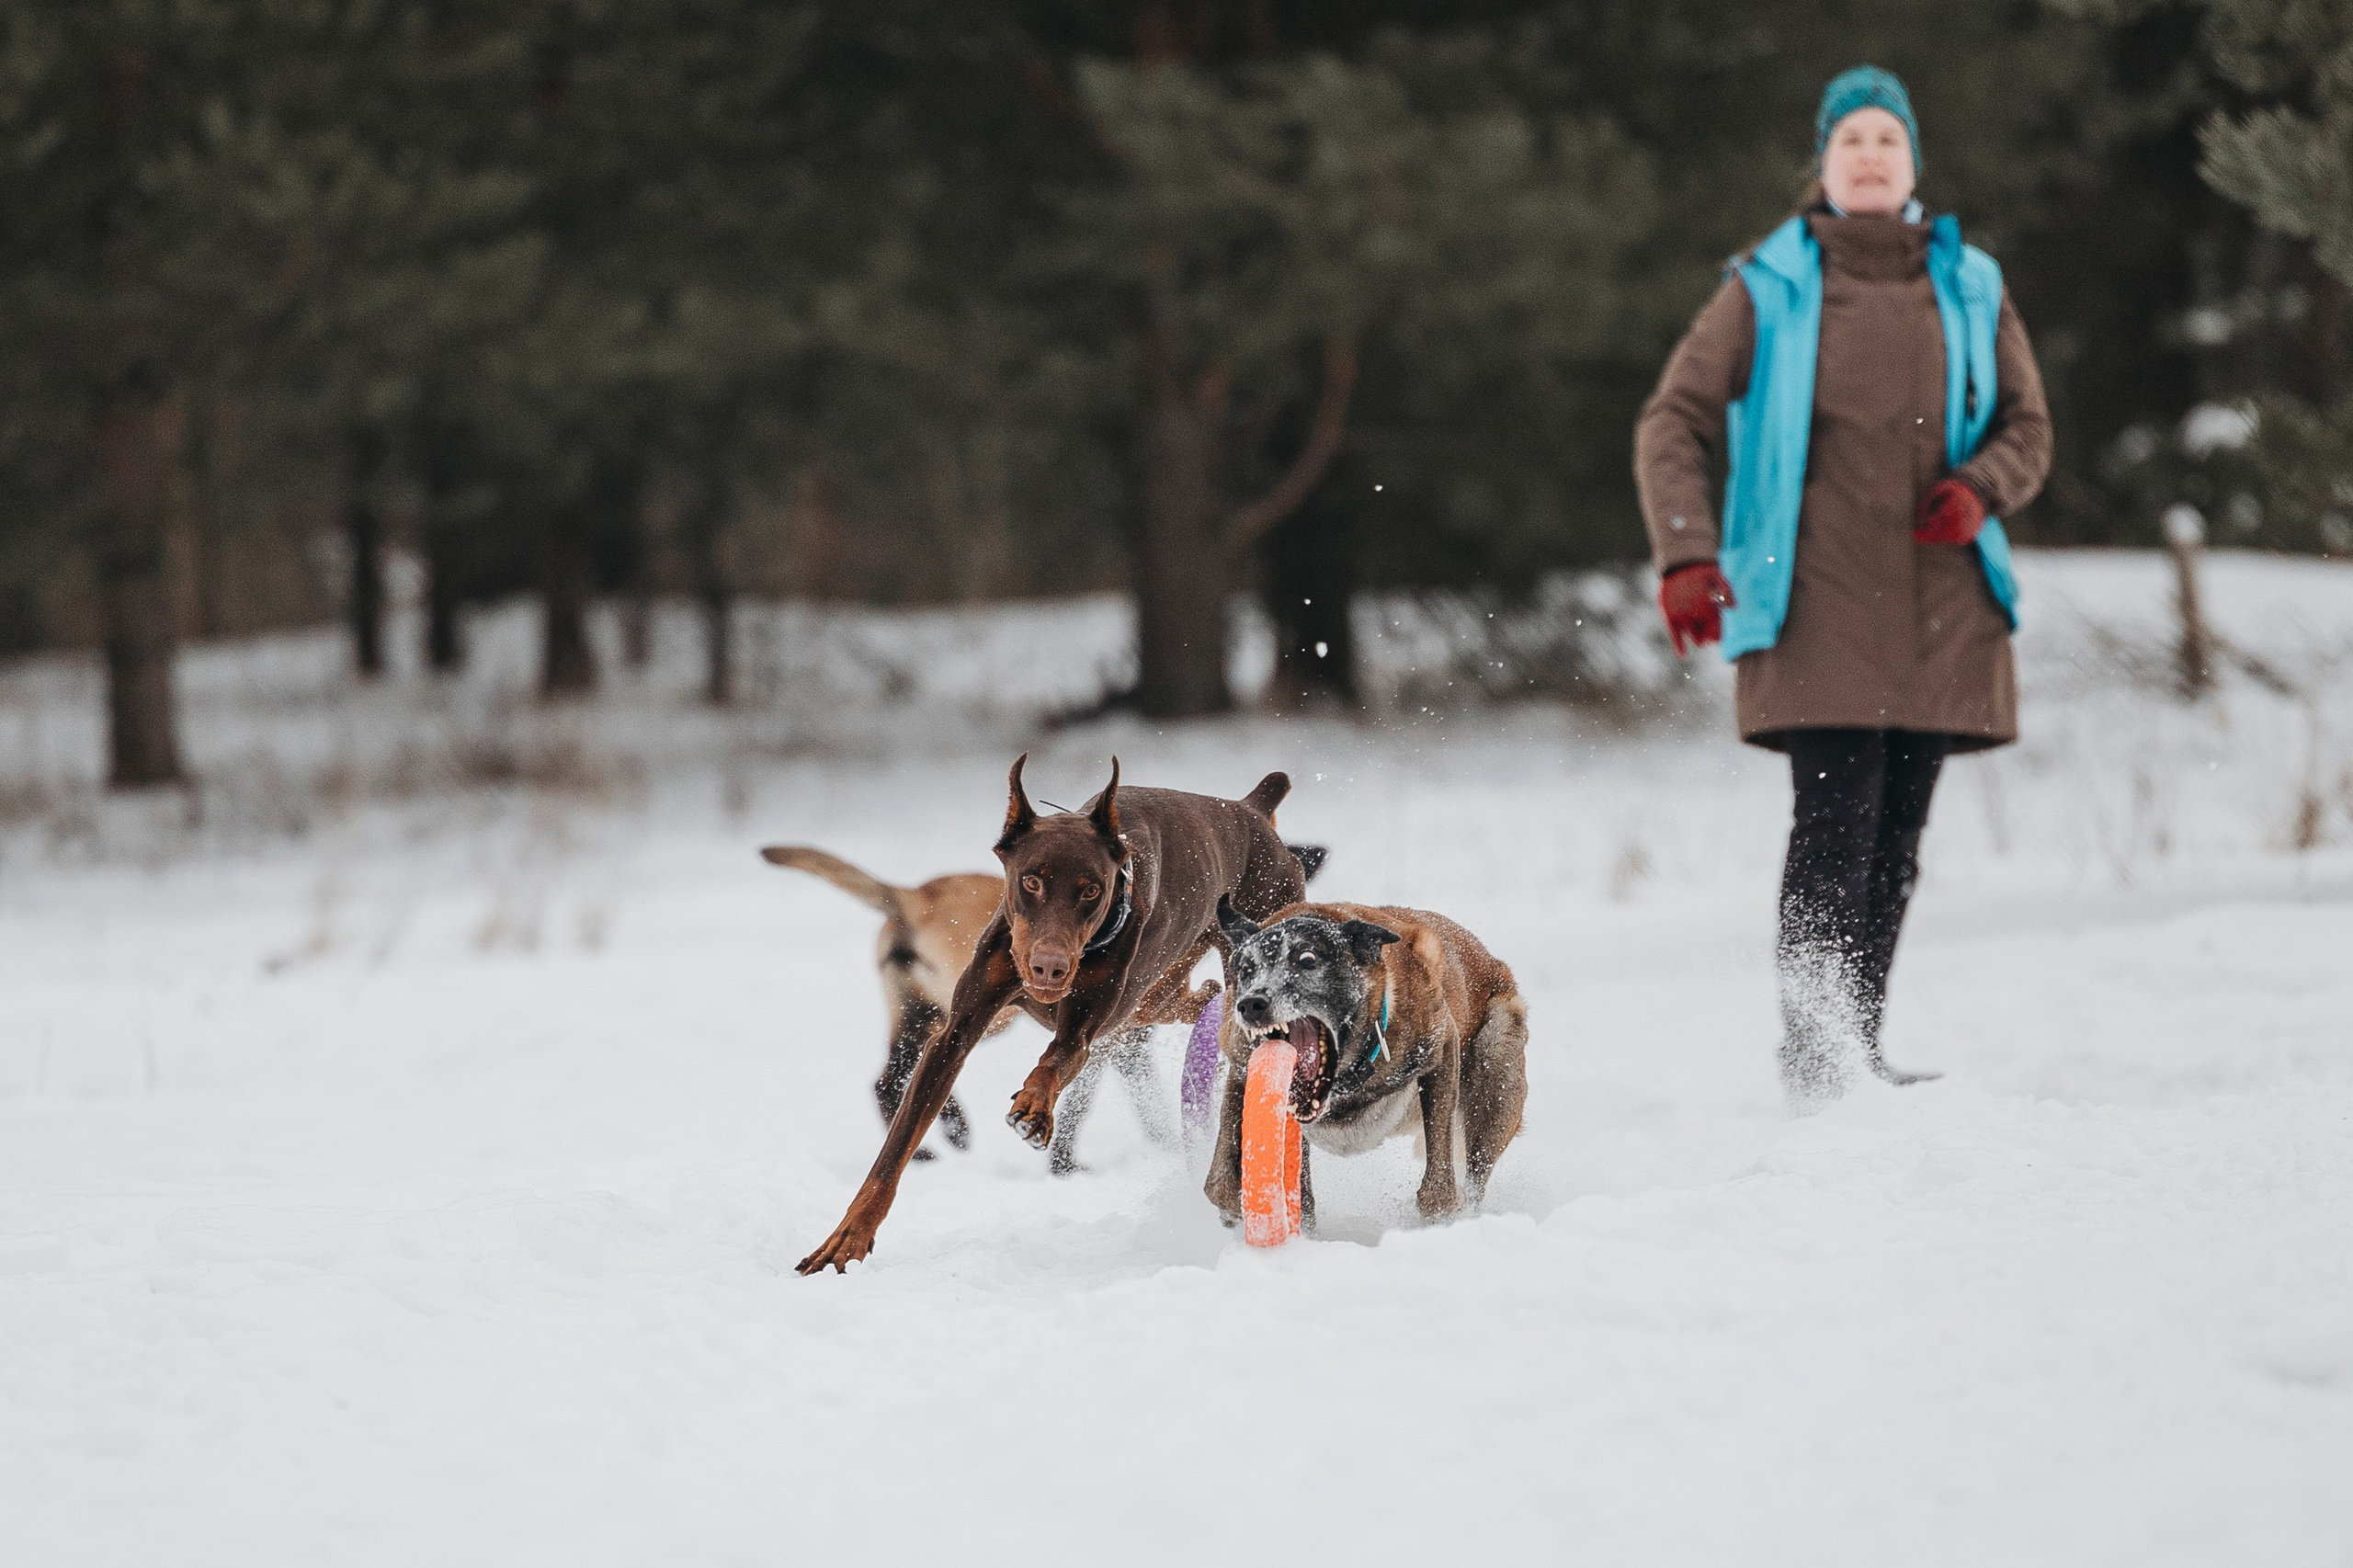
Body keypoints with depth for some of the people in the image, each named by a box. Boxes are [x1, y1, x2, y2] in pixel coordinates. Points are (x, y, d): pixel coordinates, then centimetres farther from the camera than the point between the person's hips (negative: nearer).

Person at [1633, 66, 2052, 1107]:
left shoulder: (1971, 290, 13)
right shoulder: (1768, 289, 5)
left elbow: (2027, 428, 18)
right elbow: (1673, 425, 2)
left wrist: (1982, 489, -5)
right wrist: (1685, 556, -12)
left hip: (1938, 609, 4)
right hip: (1818, 601, -4)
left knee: (1896, 835, 5)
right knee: (1836, 819, -15)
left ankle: (1860, 1050, 12)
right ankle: (1811, 1060, -16)